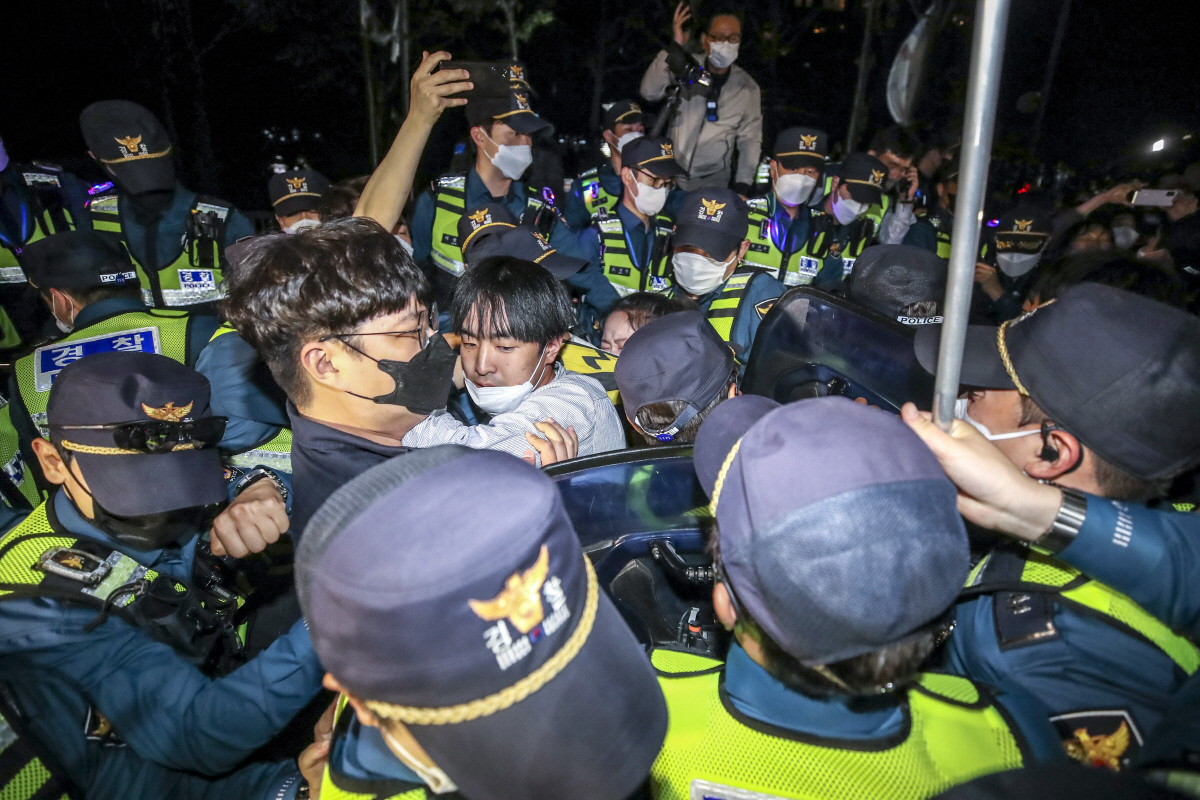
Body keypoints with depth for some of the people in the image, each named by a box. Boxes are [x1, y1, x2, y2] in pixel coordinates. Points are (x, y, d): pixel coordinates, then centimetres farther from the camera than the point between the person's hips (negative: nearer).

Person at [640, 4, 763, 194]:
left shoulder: (747, 87, 0)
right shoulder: (685, 68, -3)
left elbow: (750, 140, 2)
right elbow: (649, 92, -19)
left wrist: (742, 187, -8)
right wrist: (675, 46, -25)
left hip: (713, 181, 0)